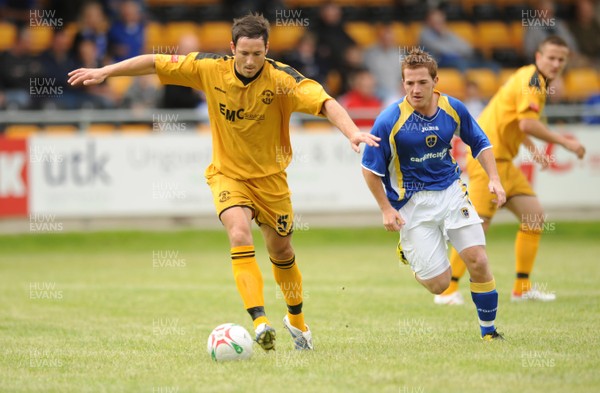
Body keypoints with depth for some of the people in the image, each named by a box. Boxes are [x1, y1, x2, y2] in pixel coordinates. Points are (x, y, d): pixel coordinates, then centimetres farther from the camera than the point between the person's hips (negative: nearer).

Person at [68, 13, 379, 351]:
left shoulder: (282, 79, -22)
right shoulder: (210, 69, -15)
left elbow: (325, 103, -33)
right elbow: (157, 63, -7)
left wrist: (353, 132, -50)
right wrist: (104, 72, -6)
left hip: (270, 176, 0)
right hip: (227, 173, 0)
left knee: (281, 250, 12)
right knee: (240, 234, -26)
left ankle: (297, 320, 38)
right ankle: (260, 321, -33)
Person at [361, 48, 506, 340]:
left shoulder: (453, 108, -4)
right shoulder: (389, 120, -17)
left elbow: (480, 143, 12)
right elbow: (370, 168, -8)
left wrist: (493, 179, 0)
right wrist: (386, 209, -9)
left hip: (451, 190, 3)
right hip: (412, 202, -3)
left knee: (478, 262, -8)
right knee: (439, 284, -6)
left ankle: (489, 331, 11)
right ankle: (407, 251, 29)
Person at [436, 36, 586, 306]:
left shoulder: (537, 82, 17)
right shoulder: (532, 79, -13)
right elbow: (527, 123, -25)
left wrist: (533, 150, 16)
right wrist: (564, 142, -18)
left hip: (502, 159, 10)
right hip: (489, 157, -10)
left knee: (534, 216, 7)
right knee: (479, 223, -13)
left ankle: (522, 288, 11)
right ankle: (447, 290, -8)